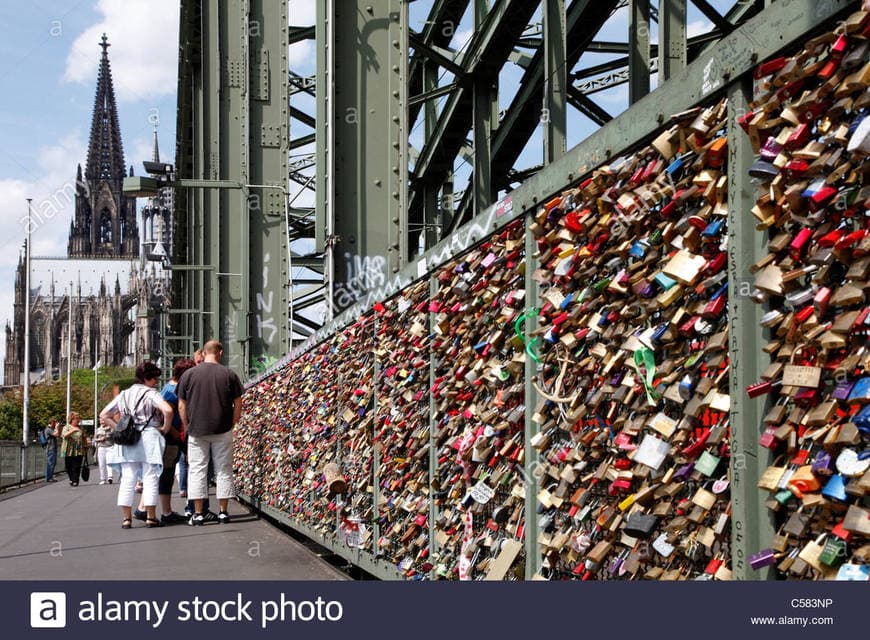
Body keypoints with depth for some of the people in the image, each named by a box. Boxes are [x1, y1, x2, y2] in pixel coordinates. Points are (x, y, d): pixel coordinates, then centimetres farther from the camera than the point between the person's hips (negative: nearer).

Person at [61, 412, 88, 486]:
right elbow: (64, 435, -18)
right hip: (69, 452, -1)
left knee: (76, 467, -6)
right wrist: (73, 430, -33)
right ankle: (71, 479, 26)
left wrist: (86, 446, 13)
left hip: (78, 452, 1)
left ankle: (75, 481, -2)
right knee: (69, 467, 6)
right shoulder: (66, 427, 2)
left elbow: (84, 438, 20)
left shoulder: (80, 428, 12)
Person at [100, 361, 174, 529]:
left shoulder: (124, 395, 13)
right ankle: (151, 517, 3)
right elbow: (168, 410, -23)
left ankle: (126, 518, 7)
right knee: (150, 478, 1)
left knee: (127, 479, 7)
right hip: (149, 439, -5)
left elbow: (103, 415, 17)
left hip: (127, 442, 5)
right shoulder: (151, 394, -6)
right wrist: (165, 428, -8)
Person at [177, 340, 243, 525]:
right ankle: (223, 512, 10)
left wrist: (187, 427, 11)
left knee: (197, 470, 5)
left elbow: (181, 407, 1)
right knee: (223, 470, 8)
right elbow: (238, 405, 1)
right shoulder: (229, 374, -1)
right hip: (223, 431, 0)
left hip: (197, 431, 0)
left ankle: (198, 513, 4)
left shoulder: (189, 374, 0)